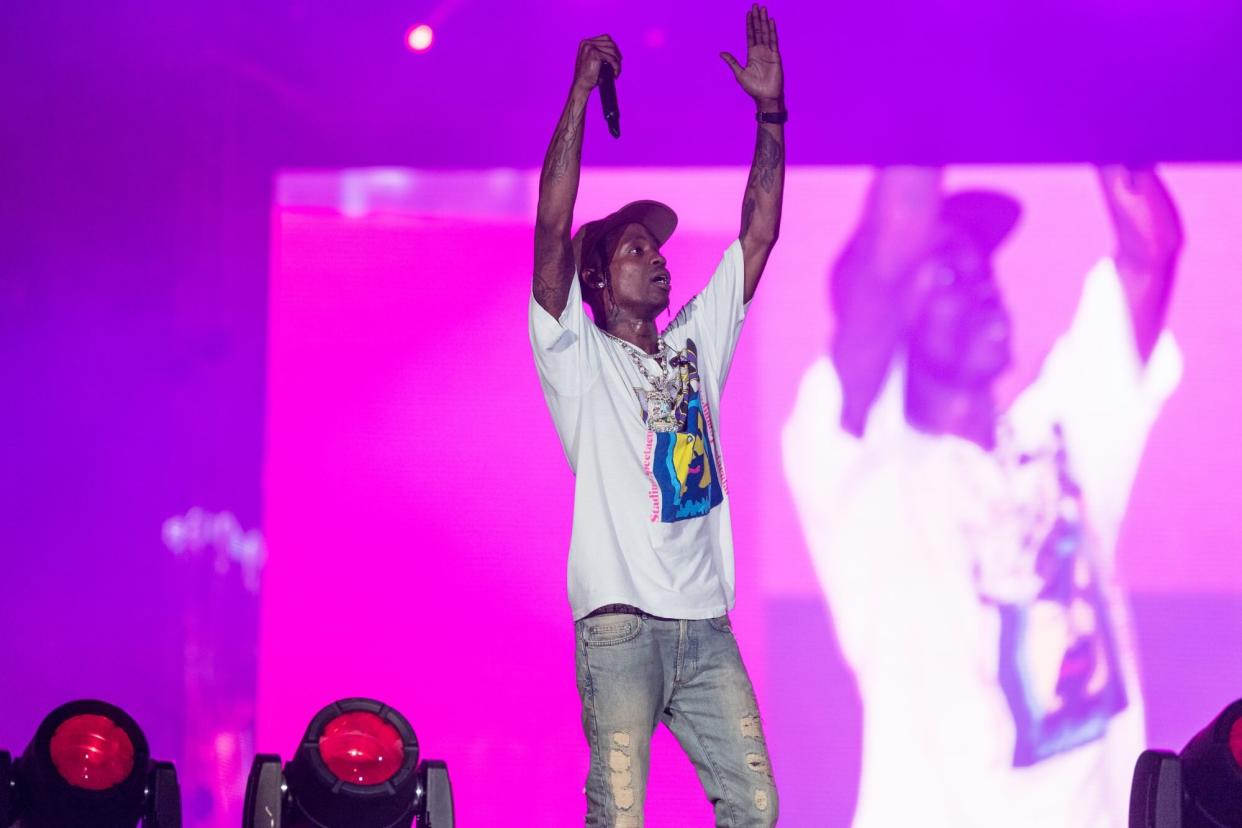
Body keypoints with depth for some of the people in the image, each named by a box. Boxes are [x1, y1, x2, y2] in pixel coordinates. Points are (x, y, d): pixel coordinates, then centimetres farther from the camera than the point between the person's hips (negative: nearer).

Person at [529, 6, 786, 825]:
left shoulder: (696, 347, 19)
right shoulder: (577, 358, 4)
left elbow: (759, 235, 15)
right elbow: (553, 229, -8)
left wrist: (771, 112, 7)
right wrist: (579, 94, -11)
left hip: (706, 625, 5)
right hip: (620, 626, -5)